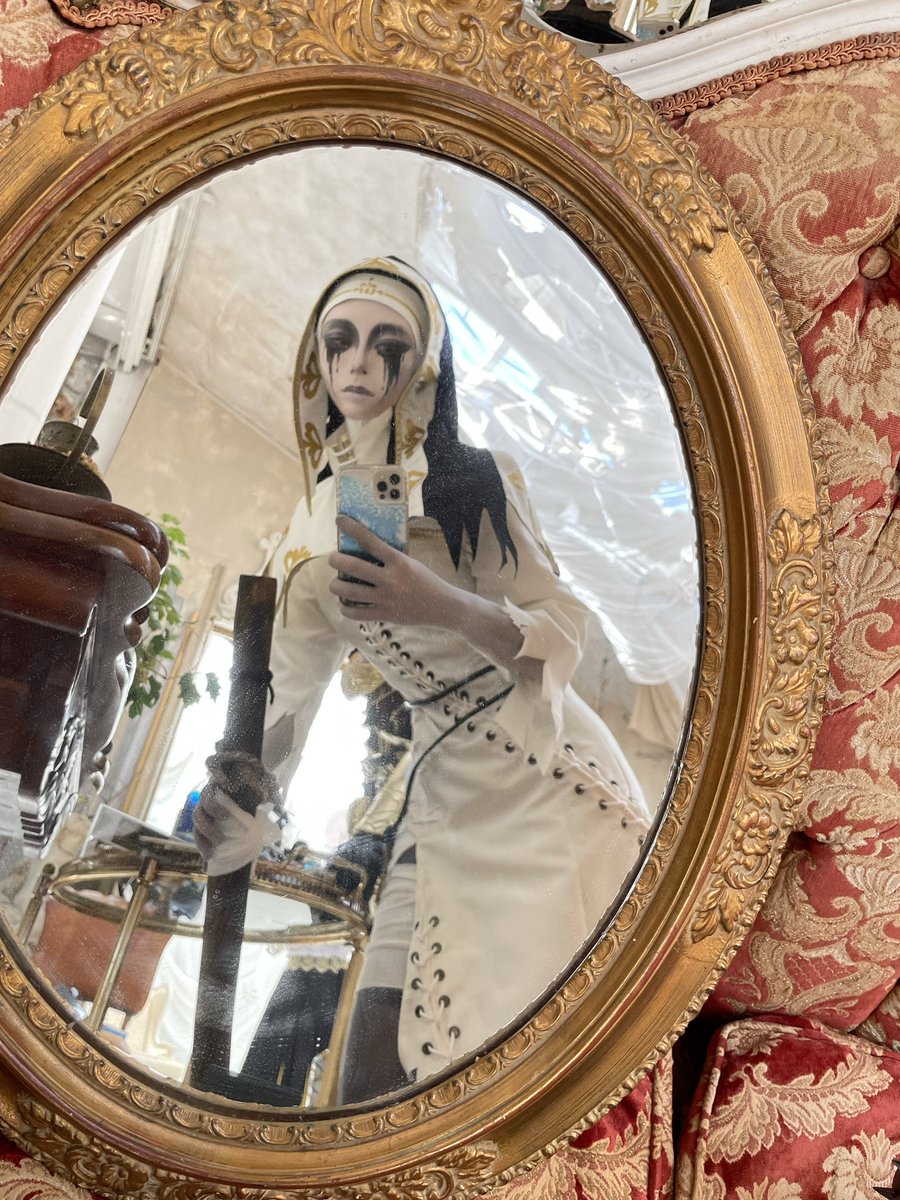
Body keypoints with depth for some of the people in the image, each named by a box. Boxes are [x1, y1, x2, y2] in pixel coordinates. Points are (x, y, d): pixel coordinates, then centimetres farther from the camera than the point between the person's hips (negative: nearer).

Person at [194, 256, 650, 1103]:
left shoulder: (473, 483, -4)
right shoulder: (314, 530, 10)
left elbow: (562, 633, -8)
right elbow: (292, 694, 10)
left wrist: (443, 606, -27)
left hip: (551, 779, -4)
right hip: (446, 797, 4)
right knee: (375, 1080, -1)